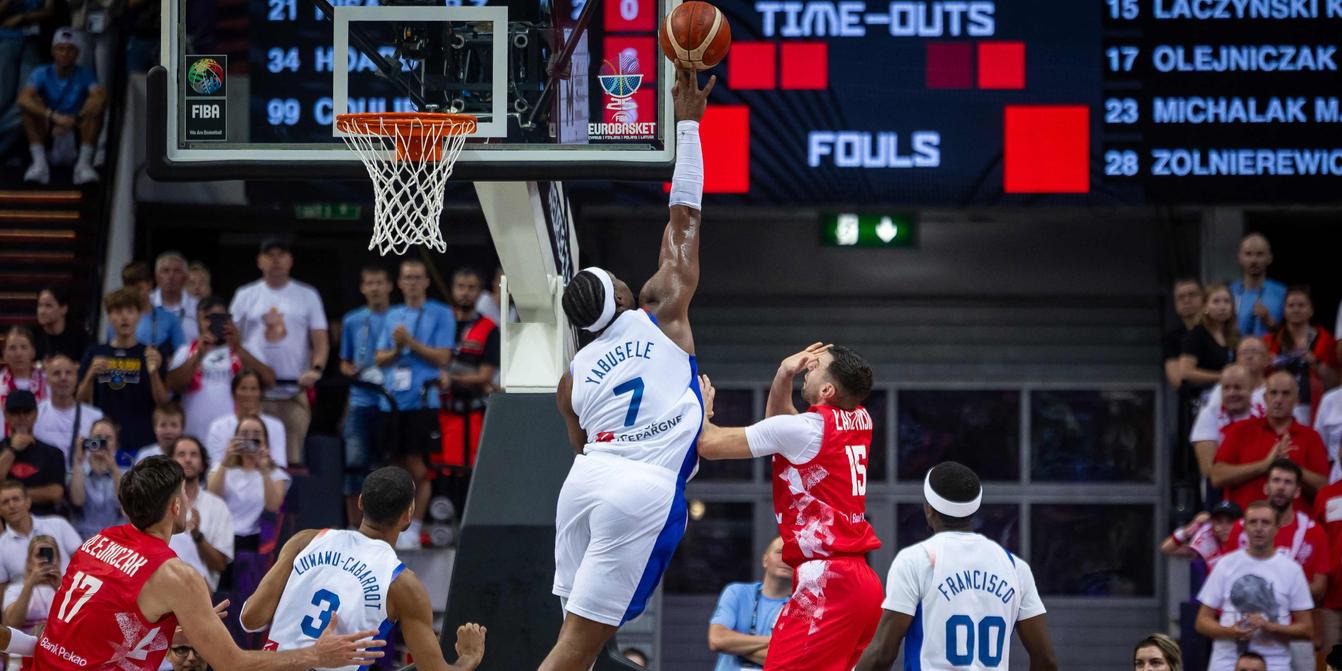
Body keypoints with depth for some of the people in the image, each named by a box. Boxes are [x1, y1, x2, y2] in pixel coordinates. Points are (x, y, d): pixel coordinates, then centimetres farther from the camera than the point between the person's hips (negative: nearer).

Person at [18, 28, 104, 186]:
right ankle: (39, 162, -31)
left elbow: (101, 97, -27)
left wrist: (73, 120, -40)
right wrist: (54, 117, -40)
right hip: (47, 130, 0)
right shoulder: (42, 74, -7)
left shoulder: (85, 75, -7)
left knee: (95, 106, -25)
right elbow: (23, 99, -26)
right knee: (31, 104, -25)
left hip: (78, 130, 0)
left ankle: (84, 163, -30)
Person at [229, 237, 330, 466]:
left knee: (293, 458, -5)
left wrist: (316, 369, -13)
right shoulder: (245, 296, 10)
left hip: (295, 393, 0)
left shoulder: (308, 296, 9)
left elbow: (321, 340, 6)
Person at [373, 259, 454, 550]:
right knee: (398, 467, 8)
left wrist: (411, 342, -11)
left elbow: (442, 357, -5)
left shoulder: (441, 315, 2)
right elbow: (380, 359, 15)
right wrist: (397, 348, -4)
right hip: (392, 402, 5)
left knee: (418, 468, -8)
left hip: (421, 402, -5)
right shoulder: (393, 316, 17)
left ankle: (413, 530, -6)